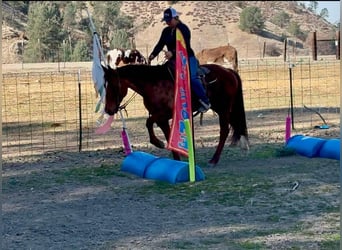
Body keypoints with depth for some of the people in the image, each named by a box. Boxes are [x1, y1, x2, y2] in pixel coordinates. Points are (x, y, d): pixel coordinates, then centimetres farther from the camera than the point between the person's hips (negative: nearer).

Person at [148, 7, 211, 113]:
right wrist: (152, 55, -10)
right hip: (173, 60, 8)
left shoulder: (183, 29, -9)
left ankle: (205, 101, -18)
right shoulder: (166, 31, 13)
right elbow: (160, 44, 7)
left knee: (191, 77, -26)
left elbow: (184, 45, -23)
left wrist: (172, 52, -38)